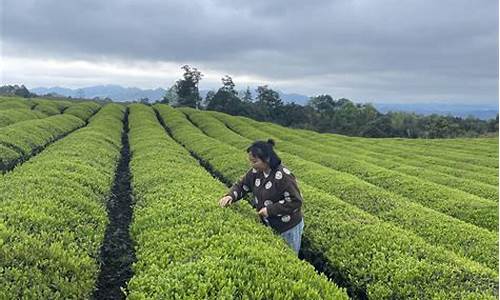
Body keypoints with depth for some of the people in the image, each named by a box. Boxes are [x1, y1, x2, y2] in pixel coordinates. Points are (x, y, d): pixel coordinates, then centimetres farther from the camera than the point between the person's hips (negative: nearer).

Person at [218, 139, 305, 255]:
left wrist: (270, 210, -26)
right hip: (269, 226, 7)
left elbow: (295, 202, -28)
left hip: (288, 227, -7)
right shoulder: (255, 172, -7)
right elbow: (241, 185, 4)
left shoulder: (283, 176, -29)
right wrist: (230, 196, -17)